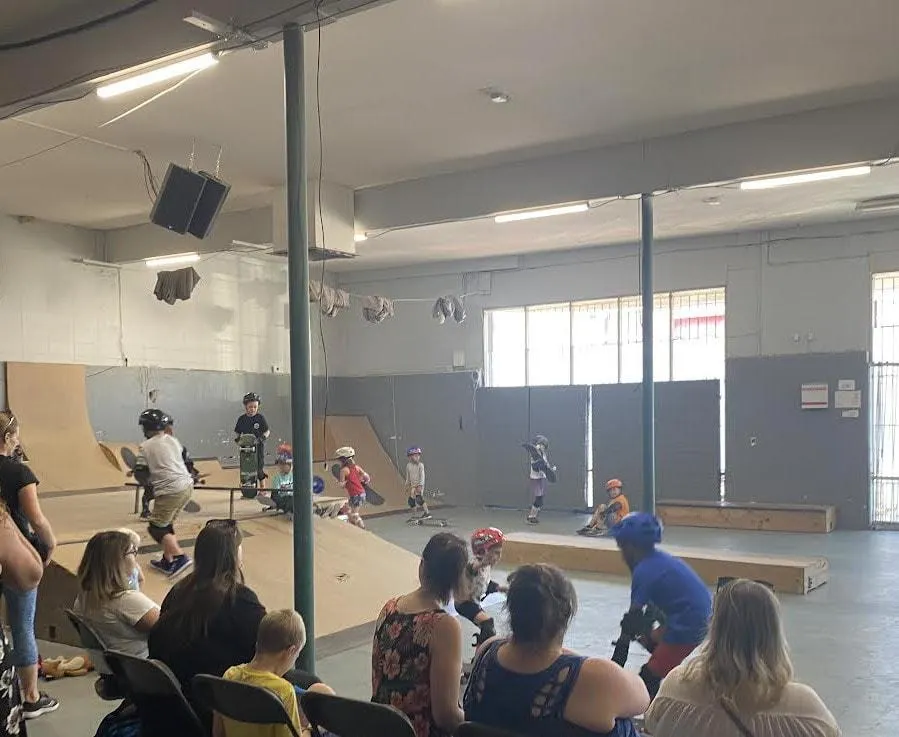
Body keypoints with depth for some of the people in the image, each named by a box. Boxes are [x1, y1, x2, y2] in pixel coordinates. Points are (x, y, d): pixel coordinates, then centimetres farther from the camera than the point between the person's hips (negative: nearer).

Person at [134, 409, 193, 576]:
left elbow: (140, 474, -2)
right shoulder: (172, 440, 11)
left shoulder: (145, 446, -4)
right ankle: (168, 561, 23)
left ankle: (181, 558, -10)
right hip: (187, 486, 7)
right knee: (166, 524, 22)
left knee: (156, 528, 4)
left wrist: (147, 482, 17)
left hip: (170, 492, -7)